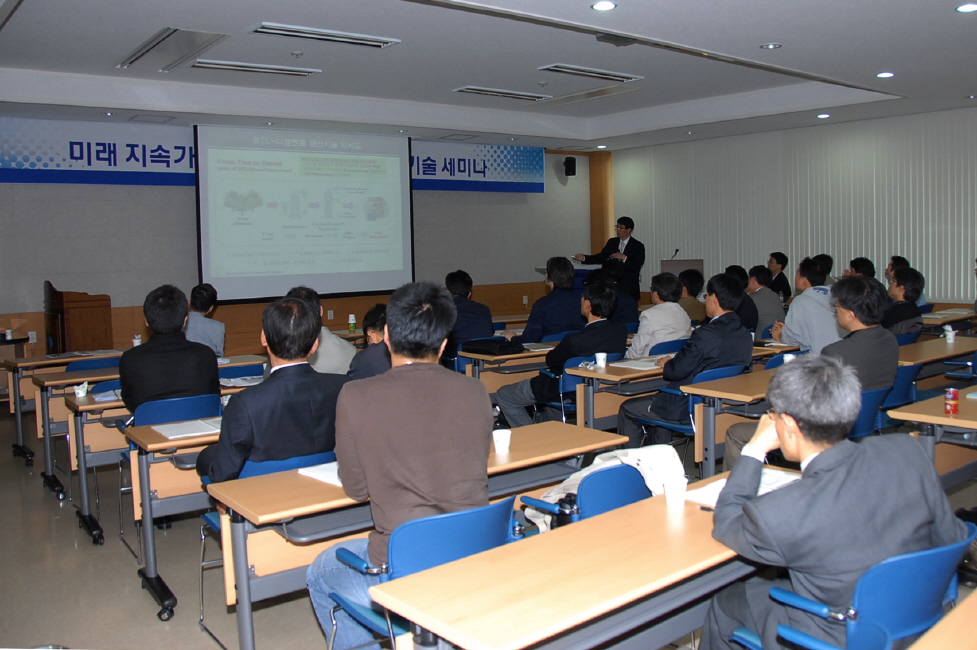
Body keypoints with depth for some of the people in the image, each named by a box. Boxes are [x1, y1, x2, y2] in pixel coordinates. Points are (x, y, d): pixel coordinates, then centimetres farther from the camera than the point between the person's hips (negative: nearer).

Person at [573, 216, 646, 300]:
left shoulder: (638, 246, -6)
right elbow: (601, 258, 8)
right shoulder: (612, 242, 8)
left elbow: (637, 267, -13)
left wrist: (624, 257, -23)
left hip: (629, 287, -4)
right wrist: (584, 258, -5)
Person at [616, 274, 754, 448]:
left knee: (627, 410, 11)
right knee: (659, 397, 34)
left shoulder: (706, 334, -26)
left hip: (692, 408, -9)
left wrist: (666, 364, 3)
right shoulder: (746, 335, 0)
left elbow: (677, 371, -20)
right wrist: (672, 364, 10)